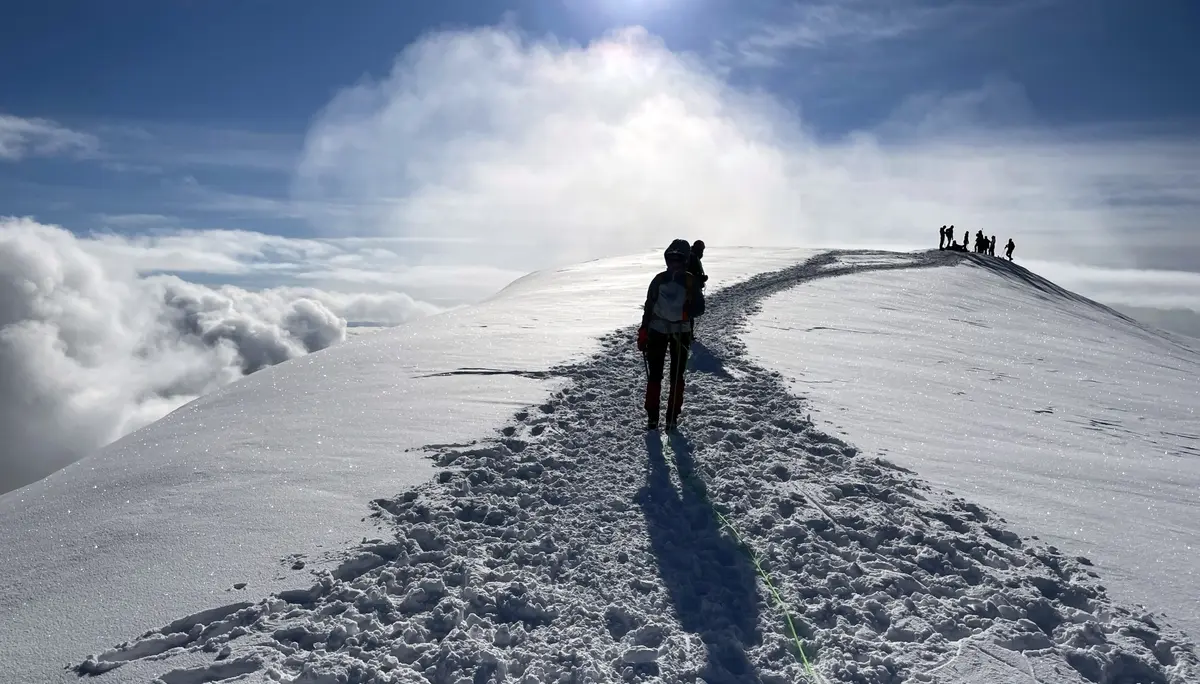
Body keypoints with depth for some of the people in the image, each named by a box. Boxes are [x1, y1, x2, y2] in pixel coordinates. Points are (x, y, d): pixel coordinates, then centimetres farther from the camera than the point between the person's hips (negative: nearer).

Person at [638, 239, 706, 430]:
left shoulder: (691, 281, -2)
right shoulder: (659, 279, 3)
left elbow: (699, 308, -3)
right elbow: (648, 307, 8)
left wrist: (688, 312, -25)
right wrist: (643, 333, 4)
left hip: (680, 334, -1)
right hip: (657, 332, 1)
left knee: (677, 377, 3)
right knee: (654, 376, 2)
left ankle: (673, 416, 13)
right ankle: (652, 415, 11)